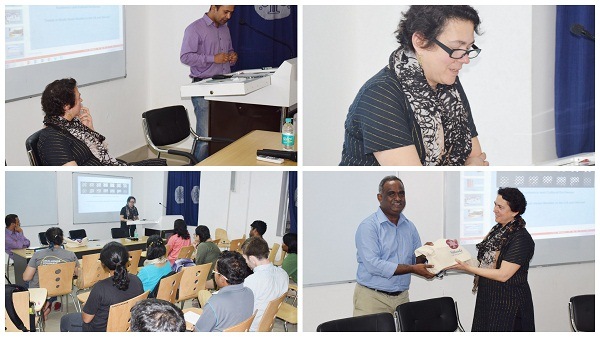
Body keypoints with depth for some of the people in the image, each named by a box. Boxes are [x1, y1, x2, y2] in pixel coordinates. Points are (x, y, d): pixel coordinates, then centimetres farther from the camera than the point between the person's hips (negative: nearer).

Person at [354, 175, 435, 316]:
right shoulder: (368, 226, -8)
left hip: (402, 297, 5)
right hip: (373, 298, -5)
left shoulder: (410, 227, 13)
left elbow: (416, 261, 14)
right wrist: (412, 269, -18)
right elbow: (373, 265, -19)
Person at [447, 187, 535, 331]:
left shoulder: (521, 239, -17)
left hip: (509, 303, -8)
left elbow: (503, 275, -20)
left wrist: (469, 268, -18)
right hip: (488, 297, 8)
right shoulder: (497, 230, 10)